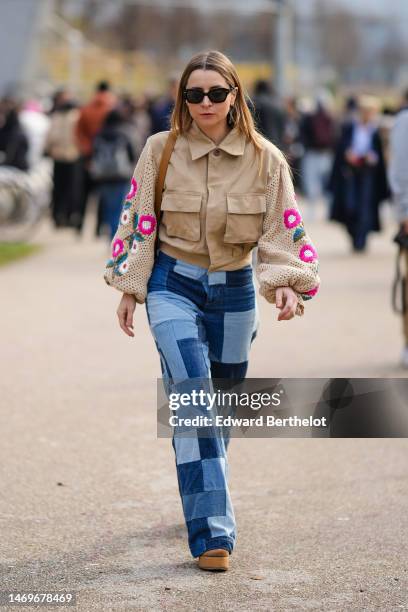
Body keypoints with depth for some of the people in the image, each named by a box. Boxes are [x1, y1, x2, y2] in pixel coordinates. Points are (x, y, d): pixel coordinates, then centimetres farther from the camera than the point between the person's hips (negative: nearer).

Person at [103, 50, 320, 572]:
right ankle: (212, 533, -21)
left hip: (234, 292, 2)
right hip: (174, 284, -2)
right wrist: (129, 289, 1)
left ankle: (202, 496, 36)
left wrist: (288, 284, -19)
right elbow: (137, 220, 1)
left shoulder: (264, 158, -4)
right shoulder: (160, 150, -5)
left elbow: (283, 229, -4)